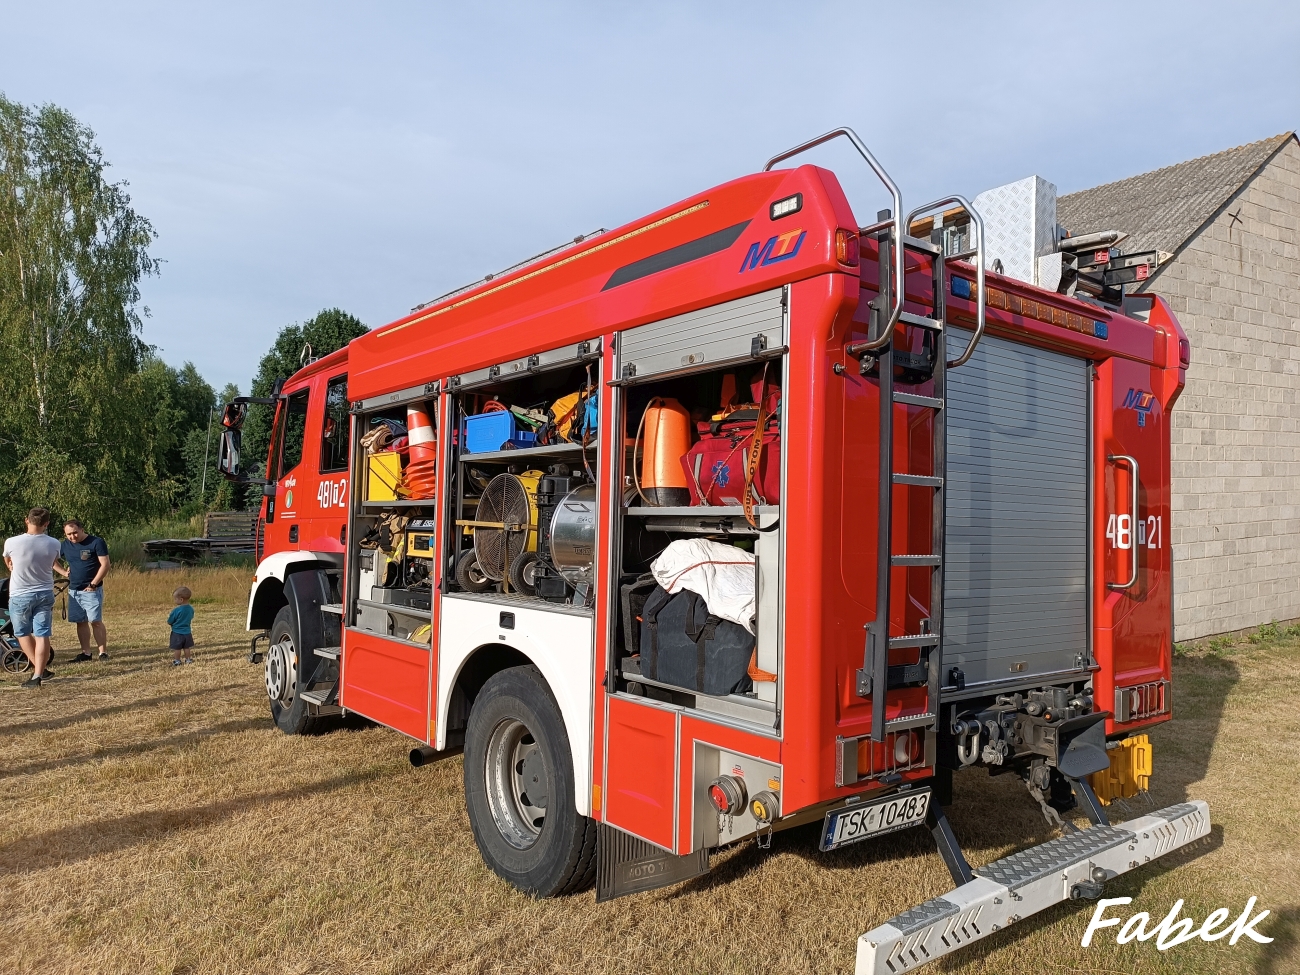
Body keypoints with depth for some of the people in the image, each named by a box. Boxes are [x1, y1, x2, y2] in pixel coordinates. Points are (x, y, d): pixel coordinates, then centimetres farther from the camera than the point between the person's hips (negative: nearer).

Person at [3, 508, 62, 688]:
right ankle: (38, 674, 1)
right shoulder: (53, 544, -10)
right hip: (45, 594, 2)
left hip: (20, 595, -1)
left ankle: (40, 669, 16)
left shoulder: (12, 542, -14)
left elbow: (8, 563, 8)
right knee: (42, 635, 3)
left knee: (22, 633, 16)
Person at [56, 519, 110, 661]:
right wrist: (64, 572, 7)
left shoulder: (96, 542, -8)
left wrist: (93, 584, -14)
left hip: (92, 590, -6)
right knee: (81, 622, 8)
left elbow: (105, 565, -12)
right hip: (73, 590, 6)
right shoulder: (65, 545, 8)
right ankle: (86, 652, 15)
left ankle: (103, 652, -3)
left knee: (95, 621, -8)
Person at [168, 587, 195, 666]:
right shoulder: (191, 609, -6)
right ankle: (188, 659, 25)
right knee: (186, 647, 17)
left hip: (177, 633, -5)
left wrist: (169, 616, 8)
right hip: (187, 632, 5)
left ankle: (177, 661, 19)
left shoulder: (176, 611, -23)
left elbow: (169, 622, -12)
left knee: (177, 648, 10)